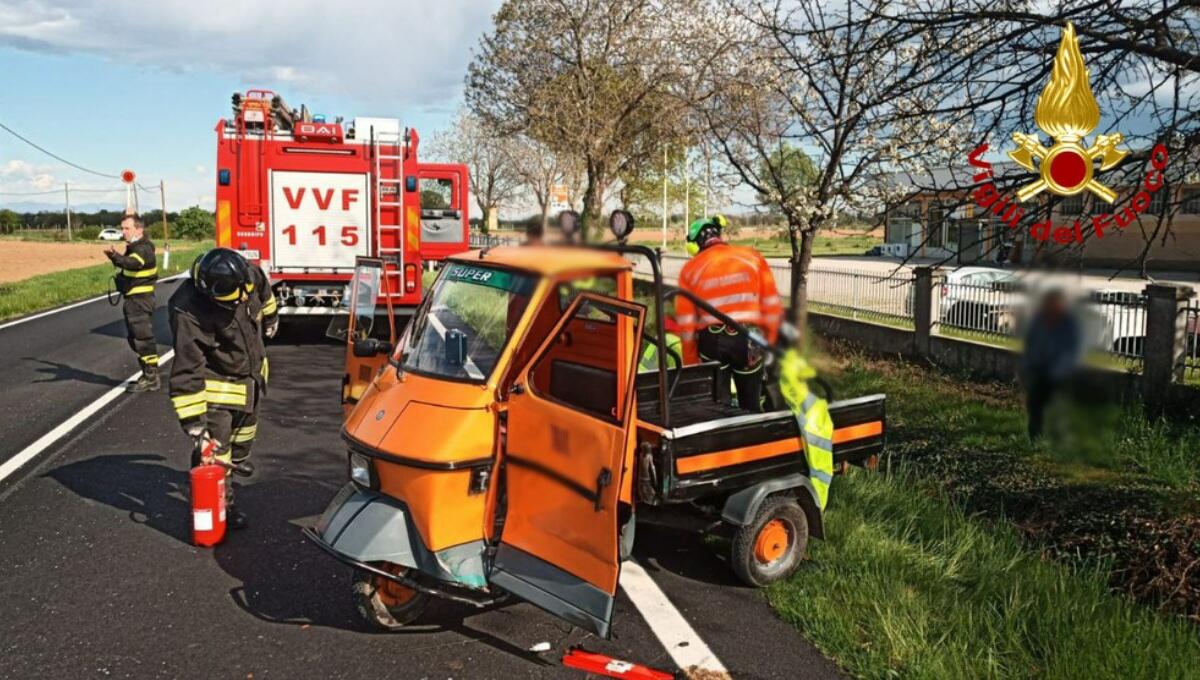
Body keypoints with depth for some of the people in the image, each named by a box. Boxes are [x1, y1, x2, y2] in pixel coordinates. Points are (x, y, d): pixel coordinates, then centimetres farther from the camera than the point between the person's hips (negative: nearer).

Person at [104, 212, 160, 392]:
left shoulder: (143, 249, -18)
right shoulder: (134, 246, 13)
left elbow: (132, 263, -39)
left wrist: (116, 256, -57)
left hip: (140, 300, -11)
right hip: (132, 299, 11)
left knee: (143, 339, -8)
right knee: (134, 338, 16)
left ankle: (151, 378, -2)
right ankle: (148, 374, 25)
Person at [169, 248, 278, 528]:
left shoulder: (249, 275, -20)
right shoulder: (188, 312, -35)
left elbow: (264, 292, 8)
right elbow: (186, 371, -33)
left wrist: (270, 317, 27)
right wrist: (193, 422, -33)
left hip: (253, 375, 7)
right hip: (217, 384, -7)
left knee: (245, 432, 27)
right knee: (214, 448, -10)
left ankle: (235, 467, 53)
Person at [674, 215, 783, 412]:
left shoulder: (691, 268, 6)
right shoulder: (752, 257, 7)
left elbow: (686, 322, 4)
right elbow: (772, 306, 4)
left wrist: (690, 363, 12)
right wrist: (767, 342, 15)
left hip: (711, 340, 0)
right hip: (748, 338, 0)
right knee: (751, 405, 13)